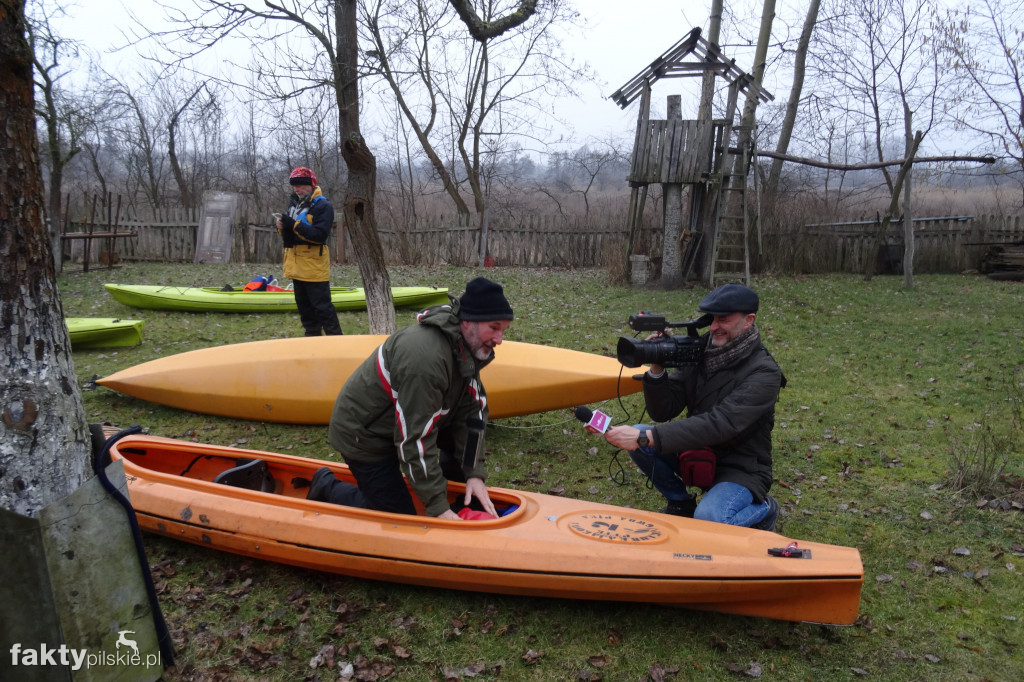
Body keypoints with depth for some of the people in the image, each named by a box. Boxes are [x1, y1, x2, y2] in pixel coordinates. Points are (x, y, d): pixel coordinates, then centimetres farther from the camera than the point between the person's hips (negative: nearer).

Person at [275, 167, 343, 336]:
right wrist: (282, 227, -4)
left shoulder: (323, 206, -10)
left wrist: (294, 225, -23)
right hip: (296, 264, 9)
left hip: (314, 265, -8)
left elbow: (320, 235, -21)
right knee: (304, 305, 14)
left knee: (322, 306, -8)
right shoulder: (294, 203, 15)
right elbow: (288, 236, 19)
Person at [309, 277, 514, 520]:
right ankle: (328, 488, 14)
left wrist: (475, 473, -14)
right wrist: (438, 506, -28)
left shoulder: (467, 345, -9)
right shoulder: (426, 359, -37)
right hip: (364, 436, -8)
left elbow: (471, 410, -7)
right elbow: (414, 440, -34)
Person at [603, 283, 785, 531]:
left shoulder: (764, 373, -20)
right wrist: (657, 369, -23)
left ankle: (763, 509, 3)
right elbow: (663, 412, -4)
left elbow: (720, 424, -34)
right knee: (637, 436, -15)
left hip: (740, 467, -5)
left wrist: (646, 437, -41)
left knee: (707, 520, -32)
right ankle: (680, 501, 8)